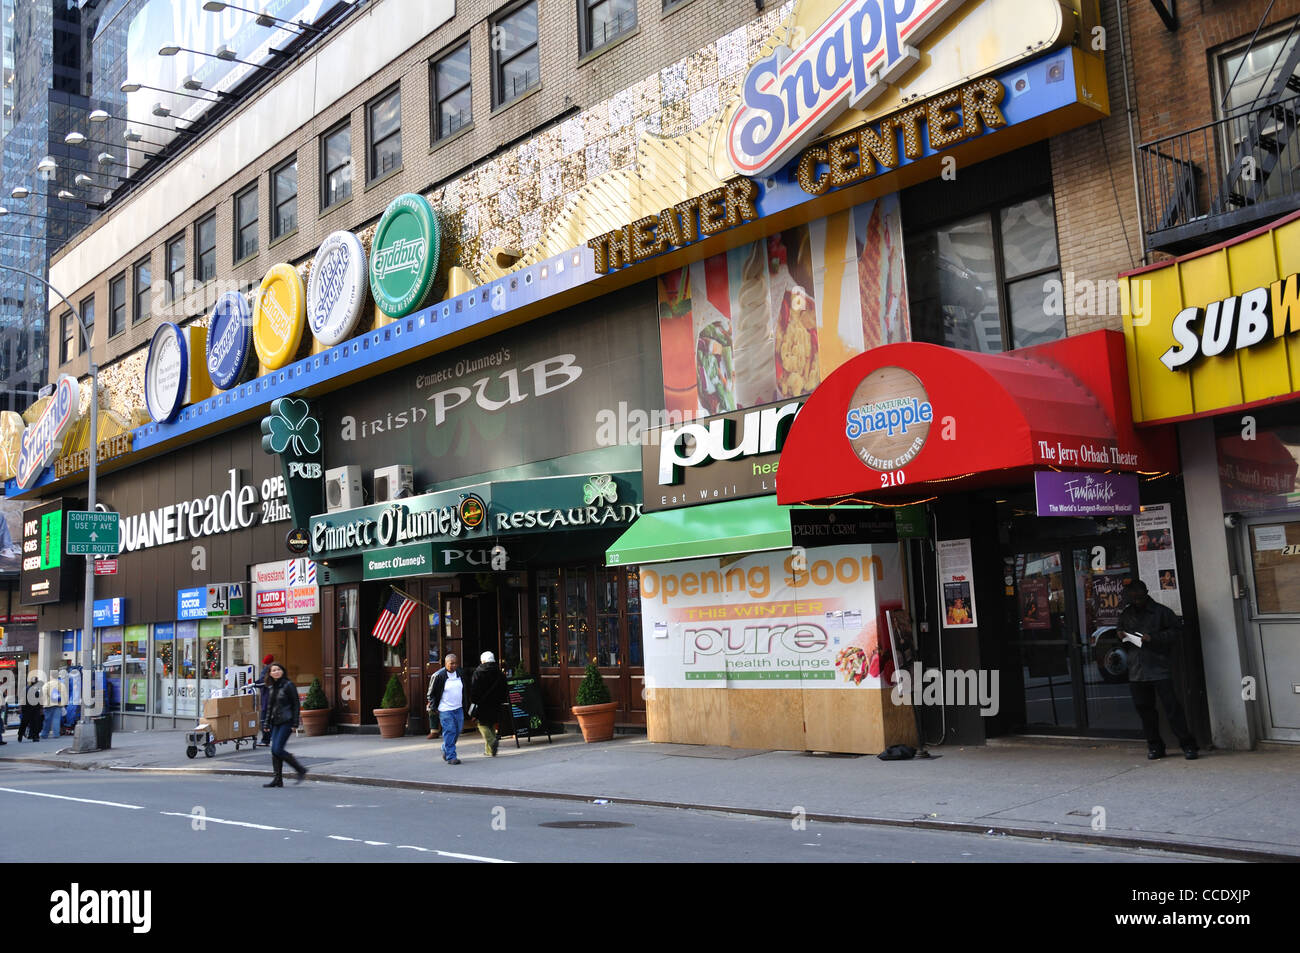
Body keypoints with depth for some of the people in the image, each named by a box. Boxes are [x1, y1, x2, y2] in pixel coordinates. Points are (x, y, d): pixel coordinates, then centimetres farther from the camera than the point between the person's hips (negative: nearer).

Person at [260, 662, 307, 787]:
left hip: (286, 722, -7)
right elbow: (268, 707, 20)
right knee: (274, 750, 3)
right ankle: (278, 779, 9)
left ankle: (301, 770, -2)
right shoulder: (270, 688, 14)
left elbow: (295, 705, -9)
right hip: (275, 722, 7)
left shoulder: (288, 686, -7)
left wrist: (295, 723, -13)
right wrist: (266, 724, 14)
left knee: (278, 750, -13)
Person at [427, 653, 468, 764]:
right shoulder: (440, 676, -9)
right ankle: (451, 757, -7)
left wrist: (465, 705, 18)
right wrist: (434, 707, -5)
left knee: (458, 731, 10)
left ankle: (446, 750, 33)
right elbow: (434, 693, -2)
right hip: (445, 709, -6)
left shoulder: (459, 674, 8)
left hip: (458, 709, 6)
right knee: (449, 732, -11)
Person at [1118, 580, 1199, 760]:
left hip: (1160, 668, -5)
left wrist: (1153, 638, -13)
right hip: (1136, 671, 5)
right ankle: (1155, 746, 18)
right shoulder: (1125, 616, 15)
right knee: (1143, 708, 7)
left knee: (1171, 705, -7)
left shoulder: (1161, 611, 0)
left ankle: (1187, 744, 2)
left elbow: (1176, 630, -3)